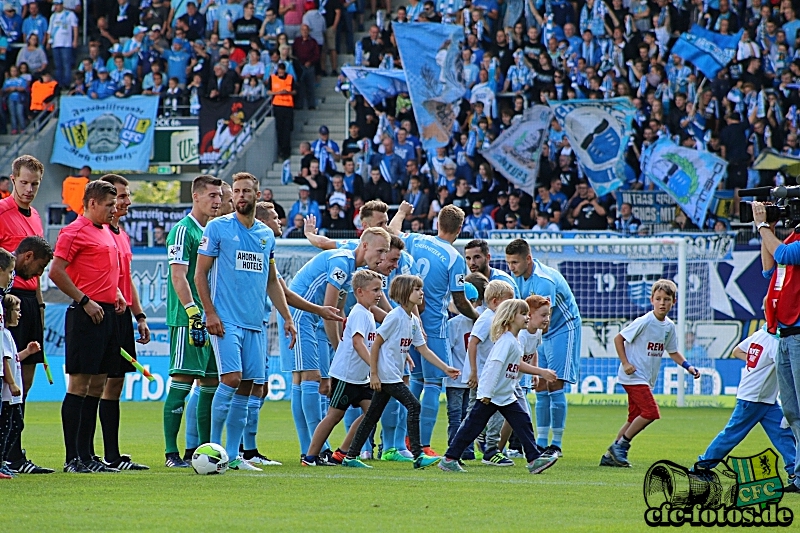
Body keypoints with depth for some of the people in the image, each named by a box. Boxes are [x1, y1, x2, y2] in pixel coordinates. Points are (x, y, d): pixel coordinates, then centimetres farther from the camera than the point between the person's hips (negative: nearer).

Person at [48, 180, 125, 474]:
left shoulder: (106, 232, 20)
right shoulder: (75, 232, -8)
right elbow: (56, 272, -15)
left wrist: (116, 293, 13)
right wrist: (84, 301, -16)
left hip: (107, 313, 9)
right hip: (86, 315, -9)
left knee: (97, 385, 10)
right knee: (79, 385, -8)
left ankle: (86, 456, 13)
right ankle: (72, 459, -7)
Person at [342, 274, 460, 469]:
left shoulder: (414, 321, 12)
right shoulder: (395, 317, -13)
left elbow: (424, 350, 15)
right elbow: (376, 344, -13)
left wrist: (445, 369, 8)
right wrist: (374, 374, -15)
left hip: (394, 376, 9)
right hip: (386, 375, -9)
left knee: (372, 416, 10)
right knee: (413, 406, -13)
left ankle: (351, 457, 14)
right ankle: (418, 455, -14)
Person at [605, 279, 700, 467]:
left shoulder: (669, 326, 7)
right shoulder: (644, 322, -16)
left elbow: (673, 352, 19)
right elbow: (618, 339, -11)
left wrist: (688, 367, 4)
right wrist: (625, 363, -17)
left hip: (646, 379, 8)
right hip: (633, 376, -8)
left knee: (635, 417, 11)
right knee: (651, 412, -18)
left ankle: (611, 455, 19)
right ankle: (621, 445, -6)